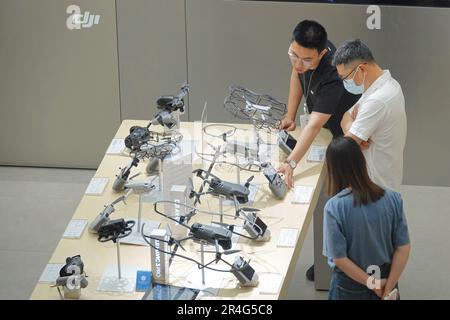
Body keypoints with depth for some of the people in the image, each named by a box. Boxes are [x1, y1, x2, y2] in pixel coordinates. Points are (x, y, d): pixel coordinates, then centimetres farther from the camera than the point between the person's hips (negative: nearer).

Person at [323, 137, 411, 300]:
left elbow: (339, 258, -16)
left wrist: (372, 284, -7)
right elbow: (404, 248, -7)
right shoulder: (392, 199, -11)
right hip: (386, 277, 3)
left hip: (350, 285, -3)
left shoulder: (334, 207, -19)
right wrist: (388, 287, -3)